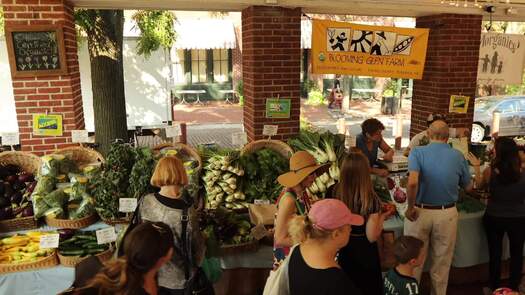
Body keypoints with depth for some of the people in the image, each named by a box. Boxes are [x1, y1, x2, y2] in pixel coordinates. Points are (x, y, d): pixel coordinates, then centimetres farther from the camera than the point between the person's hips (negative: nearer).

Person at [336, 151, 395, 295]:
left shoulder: (335, 194, -18)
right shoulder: (371, 199, -27)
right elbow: (372, 237, -20)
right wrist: (383, 216, -6)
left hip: (344, 249, 3)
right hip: (365, 252, -3)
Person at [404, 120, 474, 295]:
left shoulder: (418, 152, -10)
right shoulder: (458, 156, -2)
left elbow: (412, 183, -26)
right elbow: (468, 188, 8)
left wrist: (410, 208, -13)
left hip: (420, 212, -2)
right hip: (447, 214, 2)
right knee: (441, 263, 20)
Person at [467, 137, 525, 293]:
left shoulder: (489, 172, -18)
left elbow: (479, 185, 2)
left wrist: (476, 166, 10)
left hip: (494, 218, 0)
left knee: (495, 254, 17)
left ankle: (495, 288, 32)